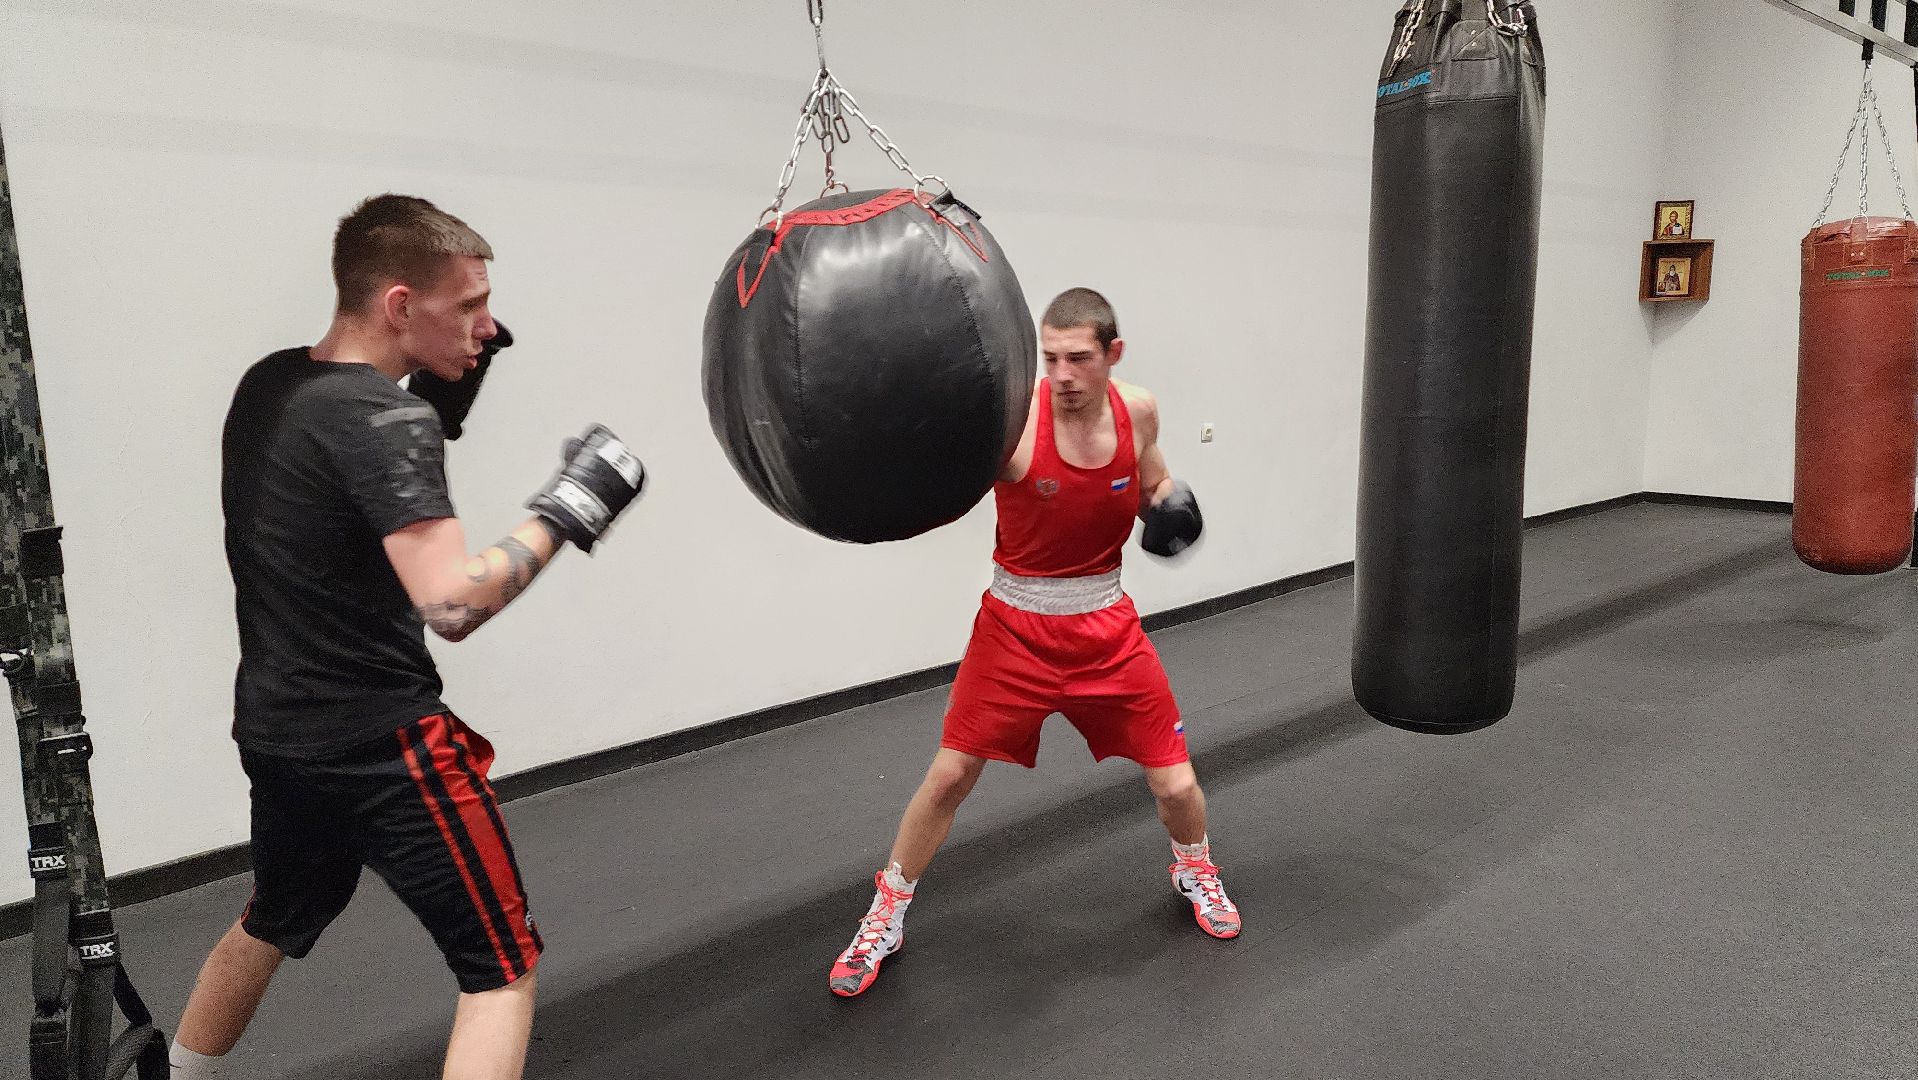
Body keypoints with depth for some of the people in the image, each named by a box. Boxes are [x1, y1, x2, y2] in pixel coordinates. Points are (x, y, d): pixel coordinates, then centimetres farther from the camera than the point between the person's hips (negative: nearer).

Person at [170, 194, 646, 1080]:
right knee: (502, 967, 2)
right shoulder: (384, 417, -22)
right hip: (378, 744, -9)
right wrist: (565, 508, -22)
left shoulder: (269, 383, 4)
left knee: (277, 921, 32)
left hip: (277, 727, 9)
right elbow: (454, 604, -32)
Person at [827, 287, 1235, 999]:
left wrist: (1169, 506, -8)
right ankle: (886, 917, 25)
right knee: (949, 776, 1)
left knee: (1176, 785, 6)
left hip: (1108, 628, 3)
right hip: (1016, 626, -3)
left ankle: (1194, 872, 42)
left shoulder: (1138, 411, -7)